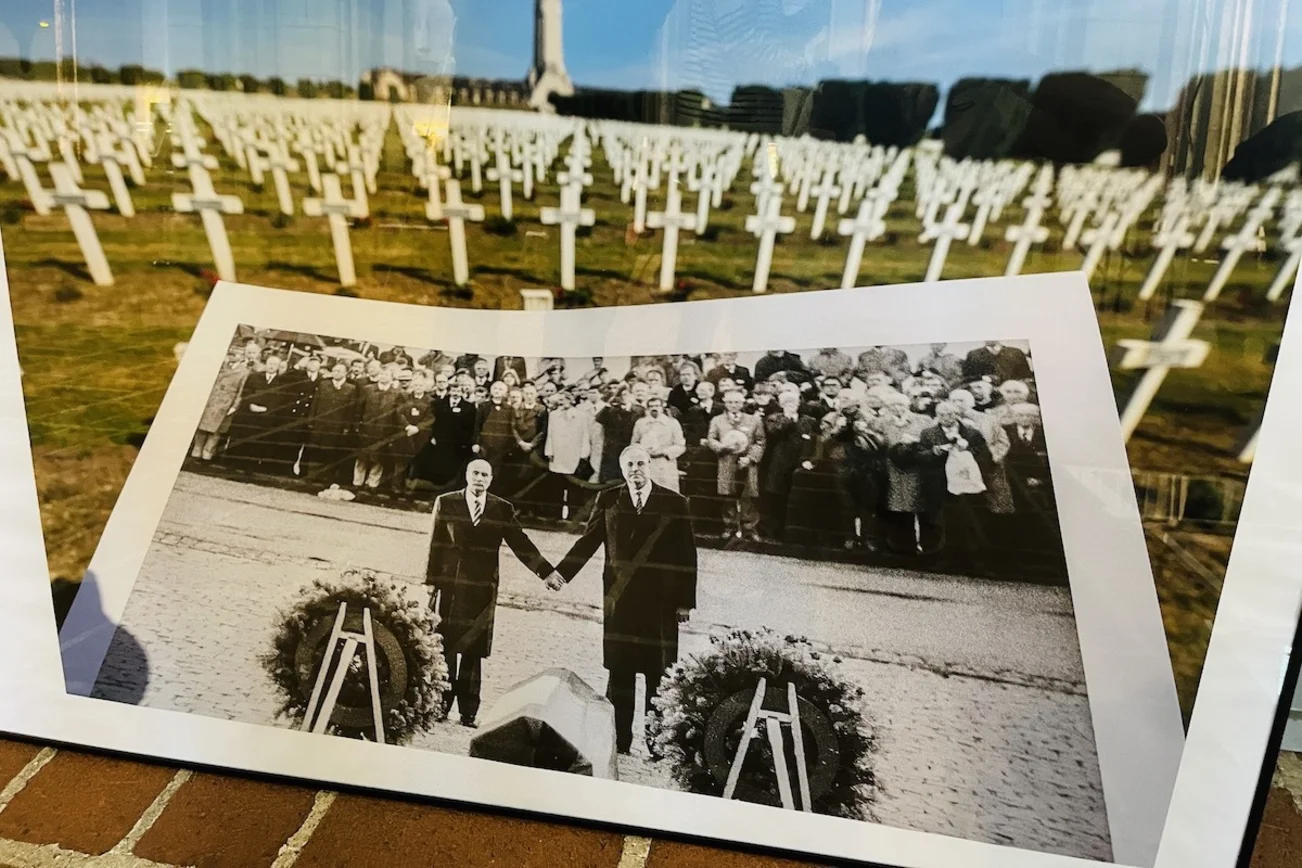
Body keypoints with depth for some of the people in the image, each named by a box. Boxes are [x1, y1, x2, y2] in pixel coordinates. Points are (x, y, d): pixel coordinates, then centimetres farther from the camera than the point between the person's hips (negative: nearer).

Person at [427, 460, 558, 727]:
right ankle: (441, 705, 16)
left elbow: (521, 543, 3)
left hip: (483, 589, 1)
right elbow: (436, 545, 2)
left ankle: (468, 712, 11)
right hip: (451, 585, 0)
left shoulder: (503, 509, 4)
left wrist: (545, 572, -6)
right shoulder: (446, 503, 2)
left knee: (474, 652, 4)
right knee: (446, 648, 4)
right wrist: (431, 583, -1)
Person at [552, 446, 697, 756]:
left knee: (658, 676, 4)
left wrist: (686, 601, -2)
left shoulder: (675, 503, 1)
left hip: (660, 603, -1)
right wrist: (562, 572, -9)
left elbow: (687, 555, 1)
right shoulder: (608, 500, 5)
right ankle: (620, 742, 17)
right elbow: (588, 541, 4)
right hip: (619, 600, 1)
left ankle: (657, 743, 15)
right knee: (619, 674, 6)